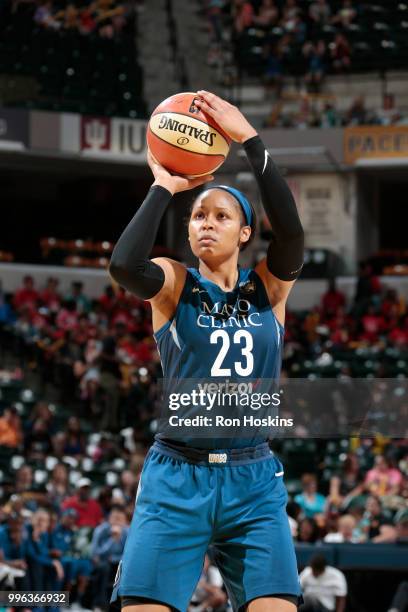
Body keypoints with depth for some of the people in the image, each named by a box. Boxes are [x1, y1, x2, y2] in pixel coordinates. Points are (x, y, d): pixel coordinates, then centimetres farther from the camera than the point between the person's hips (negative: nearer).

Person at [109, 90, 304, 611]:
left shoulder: (269, 287, 8)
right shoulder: (174, 283, 4)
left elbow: (290, 230, -12)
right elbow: (123, 264, -19)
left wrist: (249, 139, -16)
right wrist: (163, 188, -9)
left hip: (254, 481, 1)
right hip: (176, 477, -1)